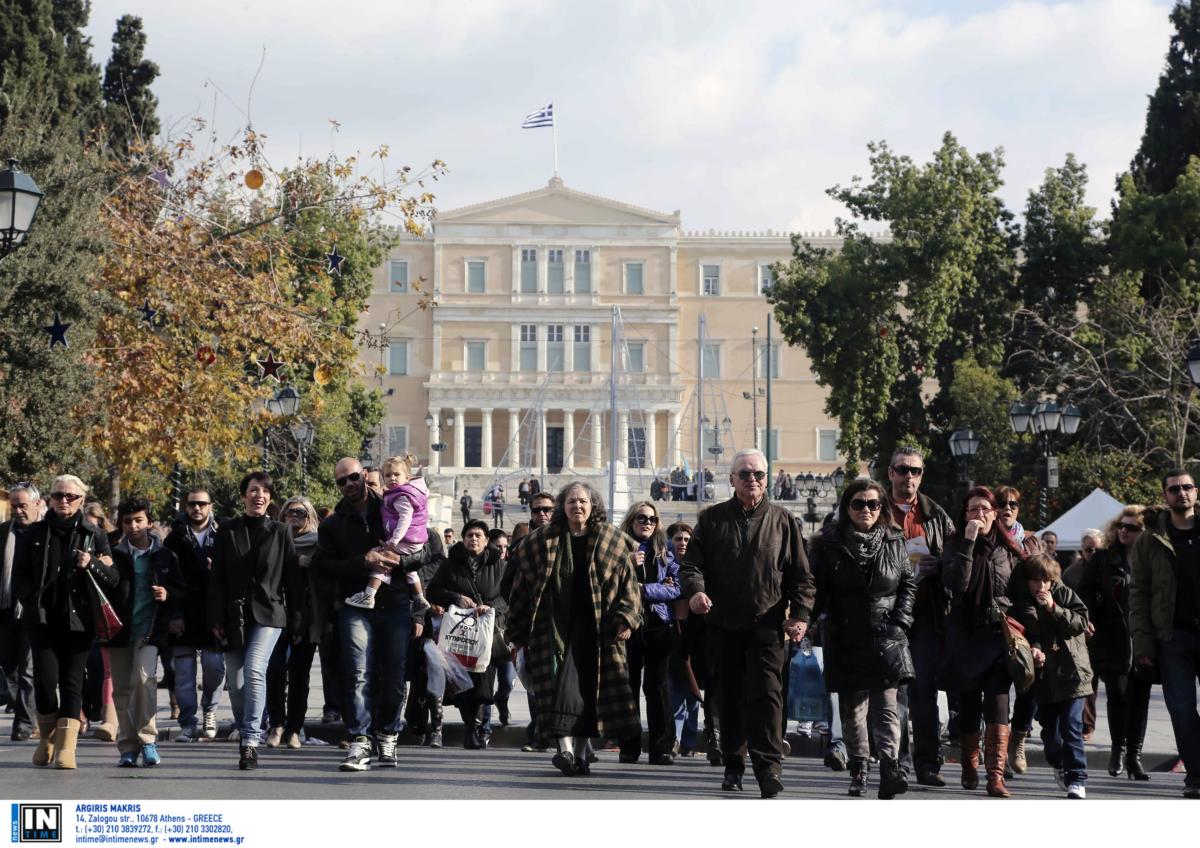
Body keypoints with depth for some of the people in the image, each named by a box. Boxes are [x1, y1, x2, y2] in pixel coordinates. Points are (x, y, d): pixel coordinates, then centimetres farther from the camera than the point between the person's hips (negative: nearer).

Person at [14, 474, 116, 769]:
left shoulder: (94, 535, 6)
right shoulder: (36, 533, 10)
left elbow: (114, 579, 4)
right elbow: (19, 575, 13)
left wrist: (91, 564, -14)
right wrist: (31, 601, -2)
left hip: (79, 620, 0)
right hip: (42, 619, 1)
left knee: (72, 681, -2)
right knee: (45, 678, -9)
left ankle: (66, 747, -2)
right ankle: (47, 739, 12)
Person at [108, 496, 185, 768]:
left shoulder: (164, 556, 7)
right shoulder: (115, 555, 5)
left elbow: (183, 590, 14)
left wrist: (168, 595, -5)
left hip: (150, 630, -2)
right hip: (119, 630, 2)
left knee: (144, 678, -21)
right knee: (122, 689, 4)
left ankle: (147, 740, -9)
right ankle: (128, 747, 13)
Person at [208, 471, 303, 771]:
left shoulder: (280, 532, 6)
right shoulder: (228, 531, 8)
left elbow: (293, 578, 6)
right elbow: (217, 578, 6)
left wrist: (297, 620, 1)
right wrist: (216, 619, -1)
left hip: (269, 613, -2)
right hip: (235, 615, 2)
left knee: (254, 669, -22)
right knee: (235, 682, 3)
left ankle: (251, 742, -24)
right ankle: (244, 736, 22)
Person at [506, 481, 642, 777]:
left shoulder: (613, 541, 8)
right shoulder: (542, 542, 8)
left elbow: (628, 581, 7)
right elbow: (523, 586, 10)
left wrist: (625, 618, -6)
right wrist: (518, 634, 7)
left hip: (592, 625, 0)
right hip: (553, 624, 0)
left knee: (582, 684, -8)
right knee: (565, 685, -12)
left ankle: (577, 752, 0)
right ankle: (568, 749, -19)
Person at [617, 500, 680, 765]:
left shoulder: (665, 552, 11)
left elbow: (675, 588, -1)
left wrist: (643, 590, -12)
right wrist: (629, 566, -15)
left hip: (659, 624, 1)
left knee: (657, 685, -1)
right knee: (629, 685, 2)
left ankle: (662, 748, -1)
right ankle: (629, 747, 7)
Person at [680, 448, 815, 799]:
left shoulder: (782, 521, 7)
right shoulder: (712, 519, 9)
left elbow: (802, 575, 8)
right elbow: (691, 563, 6)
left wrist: (801, 614, -4)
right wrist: (695, 590, -16)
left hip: (766, 624, -2)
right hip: (723, 623, 2)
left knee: (766, 693, -12)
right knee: (730, 697, 9)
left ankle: (769, 766, -16)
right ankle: (733, 765, 20)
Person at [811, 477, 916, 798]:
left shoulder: (895, 543, 7)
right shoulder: (829, 545, 2)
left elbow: (908, 585, 12)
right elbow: (817, 591, 4)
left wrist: (899, 621, 1)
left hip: (886, 639, 0)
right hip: (846, 638, 0)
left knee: (886, 706, -9)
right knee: (852, 707, 6)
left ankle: (890, 768, -19)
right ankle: (858, 770, 16)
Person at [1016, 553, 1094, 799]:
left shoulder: (1064, 594, 1)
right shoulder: (1023, 605, 4)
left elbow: (1082, 622, -7)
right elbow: (1027, 635, -3)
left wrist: (1054, 609, -16)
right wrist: (1034, 649, -24)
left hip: (1072, 671, -3)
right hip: (1044, 676, 3)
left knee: (1071, 726, -11)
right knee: (1049, 728, 10)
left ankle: (1077, 779, -10)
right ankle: (1060, 766, 38)